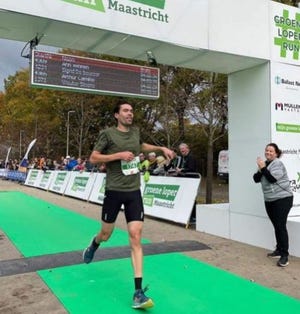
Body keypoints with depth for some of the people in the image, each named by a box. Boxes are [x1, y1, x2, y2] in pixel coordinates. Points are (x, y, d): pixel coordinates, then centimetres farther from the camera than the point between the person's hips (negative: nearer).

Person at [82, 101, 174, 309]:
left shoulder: (135, 132, 9)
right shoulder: (108, 134, -6)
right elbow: (93, 158, -8)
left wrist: (161, 148, 18)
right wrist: (119, 155, -18)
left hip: (134, 192, 3)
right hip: (114, 191, -3)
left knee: (136, 237, -6)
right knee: (106, 233, 13)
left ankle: (138, 292, -5)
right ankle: (93, 246, 53)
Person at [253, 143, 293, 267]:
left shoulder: (277, 163, -11)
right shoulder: (265, 164, 12)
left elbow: (272, 178, -23)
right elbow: (256, 179, 5)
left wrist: (263, 168, -17)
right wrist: (260, 169, -11)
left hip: (282, 199, -8)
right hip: (269, 201, 8)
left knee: (281, 226, -12)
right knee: (276, 226, 12)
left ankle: (284, 255, -9)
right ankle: (279, 250, 22)